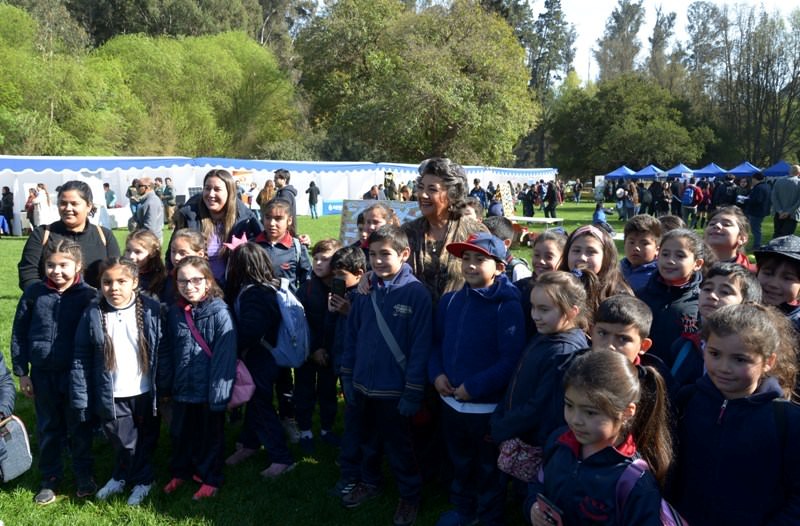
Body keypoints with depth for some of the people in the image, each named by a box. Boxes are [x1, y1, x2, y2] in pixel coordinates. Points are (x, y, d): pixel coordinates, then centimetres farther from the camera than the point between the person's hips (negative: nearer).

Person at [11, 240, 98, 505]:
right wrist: (21, 372, 3)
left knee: (79, 426, 10)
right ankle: (50, 479, 29)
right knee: (48, 428, 15)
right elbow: (19, 334, 4)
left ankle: (84, 475, 27)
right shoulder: (34, 292, -4)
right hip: (43, 373, 2)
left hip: (76, 373, -2)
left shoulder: (88, 296, -10)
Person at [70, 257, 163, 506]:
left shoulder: (152, 309, -9)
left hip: (145, 392, 0)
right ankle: (122, 477, 39)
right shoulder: (93, 314, -7)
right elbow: (81, 359, -3)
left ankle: (131, 478, 40)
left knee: (146, 441, 16)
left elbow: (163, 350, -4)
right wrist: (81, 399, -5)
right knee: (124, 444, 10)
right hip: (112, 397, 0)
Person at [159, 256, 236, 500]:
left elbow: (225, 357, -18)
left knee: (211, 435, 14)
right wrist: (164, 386, 8)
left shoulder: (220, 313, -17)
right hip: (182, 388, 5)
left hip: (209, 391, -5)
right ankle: (180, 472, 42)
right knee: (180, 434, 21)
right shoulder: (174, 313, 0)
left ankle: (210, 478, 31)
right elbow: (166, 352, 7)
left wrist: (219, 393, -19)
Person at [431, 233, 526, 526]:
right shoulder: (450, 301, 1)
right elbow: (437, 342, 11)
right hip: (451, 401, 6)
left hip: (488, 406, -6)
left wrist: (474, 387, -23)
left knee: (489, 469, 15)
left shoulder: (508, 306, -18)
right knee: (460, 463, 26)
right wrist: (436, 374, -6)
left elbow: (512, 359, -22)